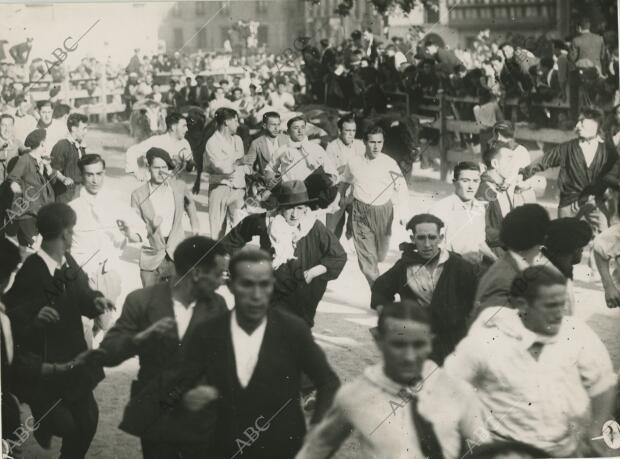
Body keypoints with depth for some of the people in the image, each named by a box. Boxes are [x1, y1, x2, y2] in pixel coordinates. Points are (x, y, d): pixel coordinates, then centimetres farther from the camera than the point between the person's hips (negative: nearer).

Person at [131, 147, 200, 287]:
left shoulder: (179, 187, 2)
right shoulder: (138, 195, -4)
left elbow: (189, 202, 26)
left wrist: (195, 225, 23)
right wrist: (151, 226, -21)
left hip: (177, 254, 1)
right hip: (151, 259, -1)